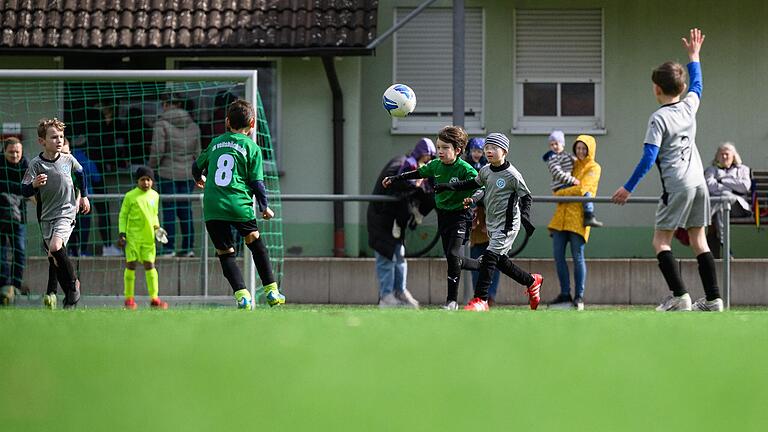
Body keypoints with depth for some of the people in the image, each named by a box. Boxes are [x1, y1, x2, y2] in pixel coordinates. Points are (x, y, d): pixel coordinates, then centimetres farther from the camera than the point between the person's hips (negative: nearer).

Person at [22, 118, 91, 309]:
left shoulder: (68, 159, -1)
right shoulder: (36, 164, -7)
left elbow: (80, 173, 21)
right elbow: (24, 191, -9)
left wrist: (84, 196, 27)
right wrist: (34, 184, -30)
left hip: (66, 212, -2)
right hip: (46, 216, 2)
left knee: (55, 247, -25)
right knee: (56, 258, 3)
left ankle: (73, 284, -7)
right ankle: (69, 294, 16)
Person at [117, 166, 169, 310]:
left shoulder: (154, 196, 10)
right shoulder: (130, 196, -2)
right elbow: (123, 215, 2)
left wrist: (157, 227, 6)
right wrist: (122, 233, -5)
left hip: (148, 237, 3)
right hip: (133, 235, -3)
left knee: (149, 265, -1)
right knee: (130, 264, -2)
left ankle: (154, 298, 1)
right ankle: (129, 299, 5)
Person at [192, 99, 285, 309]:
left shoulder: (216, 143, 14)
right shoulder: (252, 148, 2)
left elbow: (197, 166, 27)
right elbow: (257, 182, 0)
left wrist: (199, 179, 50)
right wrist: (264, 207, 15)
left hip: (212, 207, 2)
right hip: (239, 204, -2)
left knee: (225, 253, 6)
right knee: (257, 245, 17)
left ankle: (242, 294, -8)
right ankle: (271, 290, 18)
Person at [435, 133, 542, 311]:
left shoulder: (512, 174, -16)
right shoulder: (486, 171, 3)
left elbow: (526, 197, -9)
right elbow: (474, 184, 20)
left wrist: (525, 216, -25)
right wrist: (448, 186, 14)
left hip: (508, 224, -8)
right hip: (491, 223, 8)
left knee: (489, 256, -16)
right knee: (501, 260, 14)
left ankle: (480, 300, -16)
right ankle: (532, 281, 35)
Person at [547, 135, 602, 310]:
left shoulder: (593, 168, 2)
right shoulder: (572, 164, 22)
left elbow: (581, 189, -10)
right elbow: (558, 187, 28)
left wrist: (560, 193, -4)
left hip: (578, 216, -6)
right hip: (562, 214, 6)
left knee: (577, 256, -7)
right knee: (558, 255, 1)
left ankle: (579, 296, -1)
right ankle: (565, 294, 7)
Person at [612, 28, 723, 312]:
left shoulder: (659, 118, -10)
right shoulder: (689, 107, 8)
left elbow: (648, 158, -14)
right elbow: (697, 87, 32)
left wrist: (628, 188, -9)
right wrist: (694, 57, 45)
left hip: (677, 185, -7)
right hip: (699, 182, 7)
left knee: (661, 241, -3)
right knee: (698, 240, 10)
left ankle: (679, 296, -16)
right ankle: (713, 298, 4)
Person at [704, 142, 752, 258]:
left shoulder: (742, 169, 29)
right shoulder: (711, 170, 29)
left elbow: (745, 186, 7)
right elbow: (709, 185, 6)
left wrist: (723, 181, 8)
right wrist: (730, 189, -4)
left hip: (737, 204, -1)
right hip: (715, 200, 1)